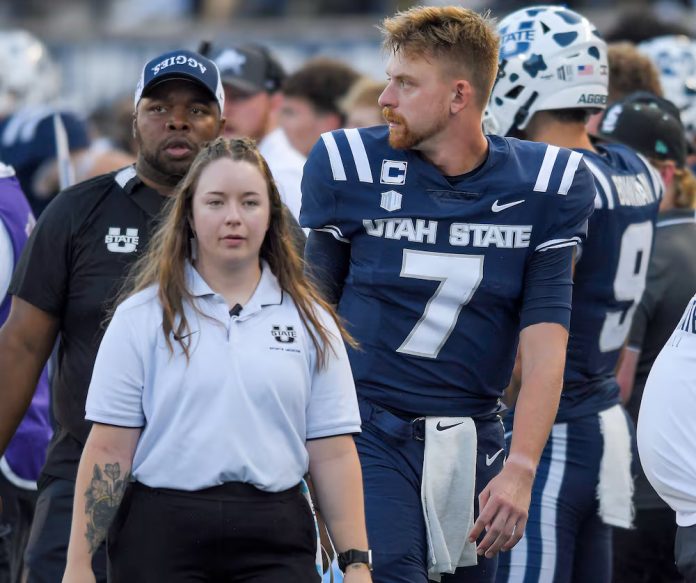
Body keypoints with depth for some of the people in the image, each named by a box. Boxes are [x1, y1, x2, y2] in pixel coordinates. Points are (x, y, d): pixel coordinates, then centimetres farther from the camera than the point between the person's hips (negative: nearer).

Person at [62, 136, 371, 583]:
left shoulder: (310, 322, 9)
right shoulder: (142, 317, 4)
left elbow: (333, 454, 6)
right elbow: (109, 449, 0)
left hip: (276, 545, 1)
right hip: (162, 535, -1)